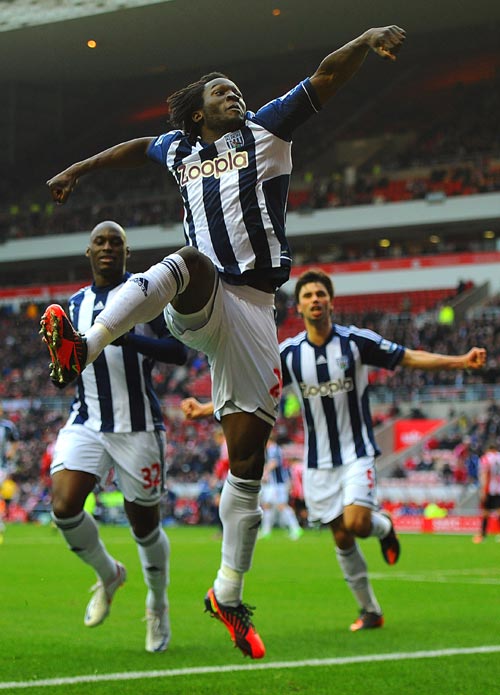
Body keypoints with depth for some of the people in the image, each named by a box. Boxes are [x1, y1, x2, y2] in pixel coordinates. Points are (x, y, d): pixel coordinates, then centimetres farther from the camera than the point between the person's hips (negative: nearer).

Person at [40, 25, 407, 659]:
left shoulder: (267, 130, 10)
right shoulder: (178, 149, 16)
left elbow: (324, 80, -1)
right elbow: (133, 148, 39)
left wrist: (367, 40, -18)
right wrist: (77, 171, 48)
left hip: (251, 309, 0)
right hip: (198, 303, 0)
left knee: (248, 455, -1)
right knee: (187, 262, -38)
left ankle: (227, 595, 8)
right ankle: (82, 349, -58)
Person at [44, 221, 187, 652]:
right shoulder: (76, 305, 13)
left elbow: (179, 352, -13)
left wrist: (127, 338, -26)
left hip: (138, 427, -4)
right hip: (87, 425, 4)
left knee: (145, 524, 5)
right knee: (64, 506, -17)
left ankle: (158, 605, 31)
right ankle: (108, 575, 11)